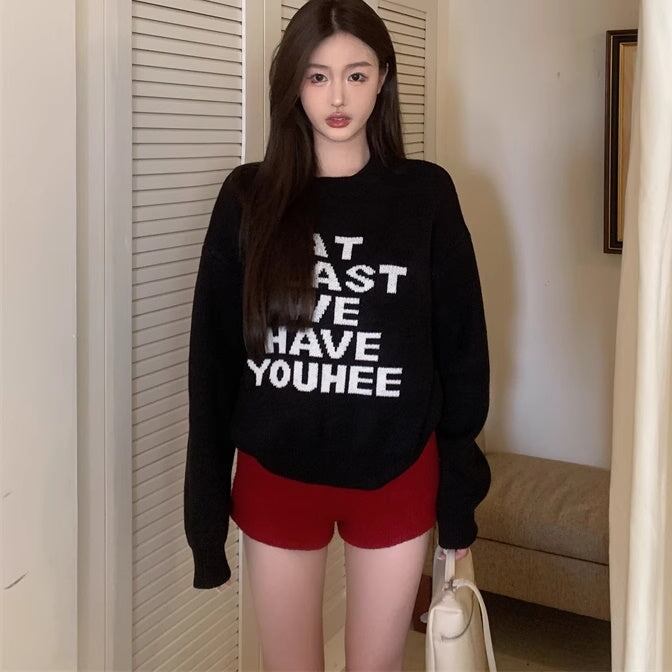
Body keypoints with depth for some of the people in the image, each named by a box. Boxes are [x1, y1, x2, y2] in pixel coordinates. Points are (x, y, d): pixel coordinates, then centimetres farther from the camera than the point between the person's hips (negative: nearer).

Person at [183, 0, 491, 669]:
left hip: (397, 475, 0)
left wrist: (459, 484, 1)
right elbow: (212, 351, 0)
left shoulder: (425, 194, -2)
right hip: (275, 476, 0)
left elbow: (461, 342, 1)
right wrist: (206, 492, -1)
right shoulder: (250, 196, -2)